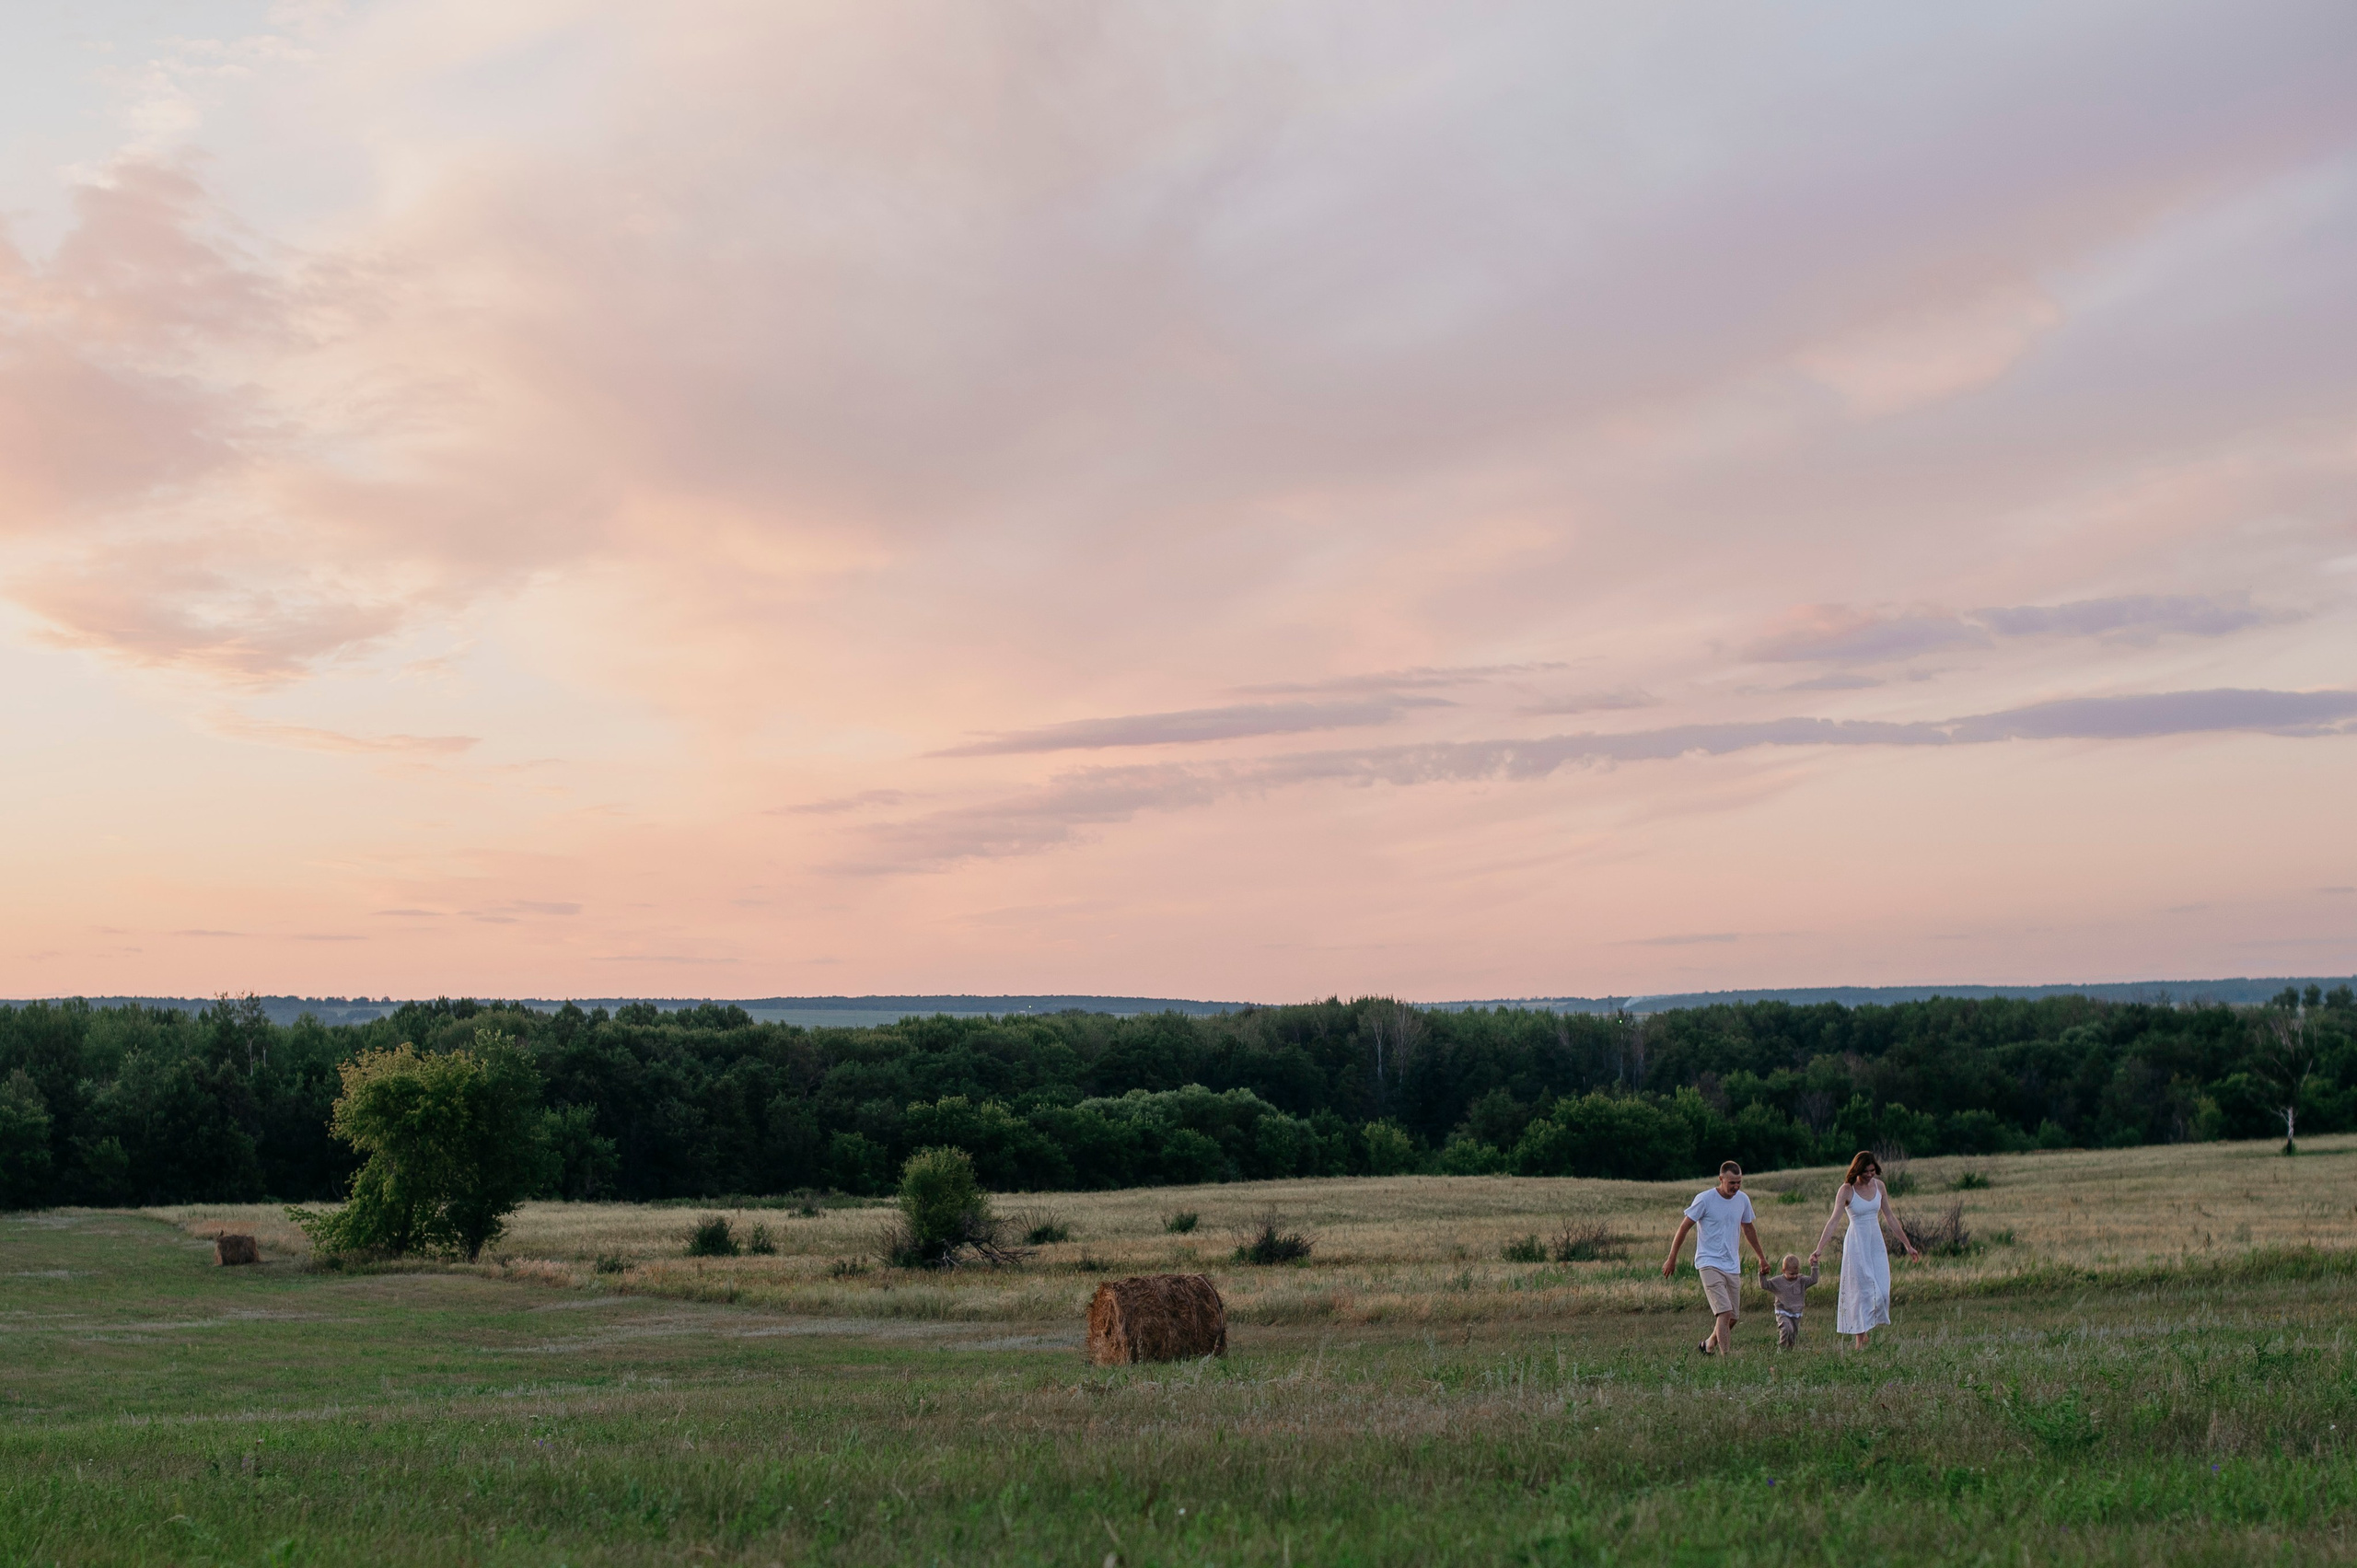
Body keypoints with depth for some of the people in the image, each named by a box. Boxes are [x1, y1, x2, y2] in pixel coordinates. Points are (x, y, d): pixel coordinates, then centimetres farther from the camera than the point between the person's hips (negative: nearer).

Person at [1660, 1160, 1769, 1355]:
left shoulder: (1743, 1199, 7)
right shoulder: (1705, 1199, -11)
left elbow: (1748, 1229, 23)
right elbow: (1684, 1227, -5)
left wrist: (1762, 1257, 30)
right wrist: (1672, 1259, -4)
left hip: (1733, 1266, 6)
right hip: (1709, 1264, -6)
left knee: (1733, 1317, 6)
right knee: (1725, 1313, -19)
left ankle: (1709, 1346, 30)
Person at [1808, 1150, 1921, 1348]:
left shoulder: (1878, 1186, 3)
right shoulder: (1847, 1190, -12)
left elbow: (1889, 1217, 14)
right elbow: (1833, 1220, -19)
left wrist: (1907, 1244, 18)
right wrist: (1819, 1249, -29)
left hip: (1876, 1243, 5)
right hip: (1856, 1244, -5)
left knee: (1882, 1292, -1)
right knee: (1863, 1291, -5)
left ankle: (1872, 1333, 14)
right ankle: (1860, 1340, 3)